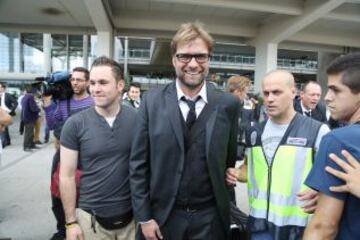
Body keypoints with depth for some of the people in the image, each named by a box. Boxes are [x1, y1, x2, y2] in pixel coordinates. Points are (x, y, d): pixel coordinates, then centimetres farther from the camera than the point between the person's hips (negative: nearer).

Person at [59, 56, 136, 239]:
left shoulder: (137, 120, -7)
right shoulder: (75, 124, -9)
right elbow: (67, 176, -4)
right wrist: (71, 222, -4)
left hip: (131, 215, 1)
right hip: (91, 217, -1)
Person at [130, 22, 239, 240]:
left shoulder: (228, 104, -7)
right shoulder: (152, 101, -8)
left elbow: (230, 160, 2)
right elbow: (139, 164, -5)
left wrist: (228, 209, 7)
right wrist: (144, 217, -4)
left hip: (209, 218, 1)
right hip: (162, 215, 0)